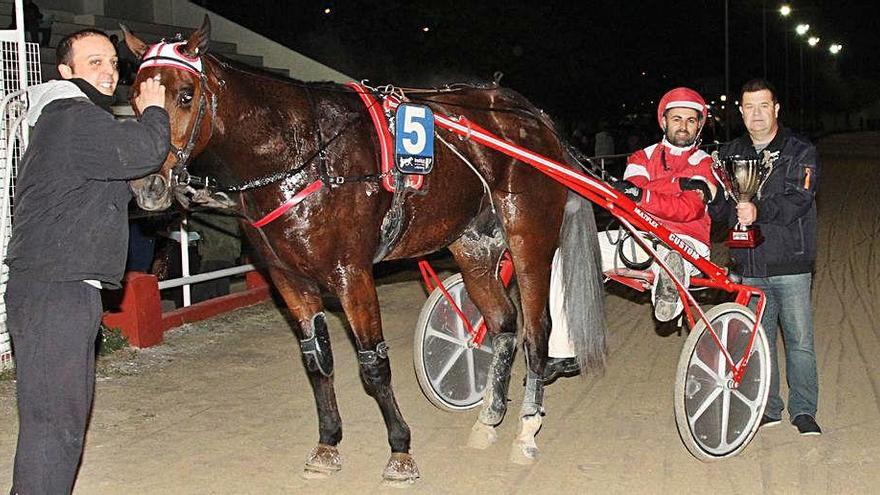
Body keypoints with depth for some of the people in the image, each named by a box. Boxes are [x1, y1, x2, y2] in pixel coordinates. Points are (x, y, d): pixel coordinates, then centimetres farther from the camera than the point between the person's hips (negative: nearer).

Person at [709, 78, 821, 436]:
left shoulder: (800, 152, 1)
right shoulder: (729, 154, 13)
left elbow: (798, 200, -13)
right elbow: (716, 204, 6)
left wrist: (759, 211, -29)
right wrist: (735, 211, -16)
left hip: (790, 262, -3)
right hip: (750, 266, 3)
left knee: (799, 338, -2)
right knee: (758, 339, 9)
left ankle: (804, 410, 10)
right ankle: (768, 408, 20)